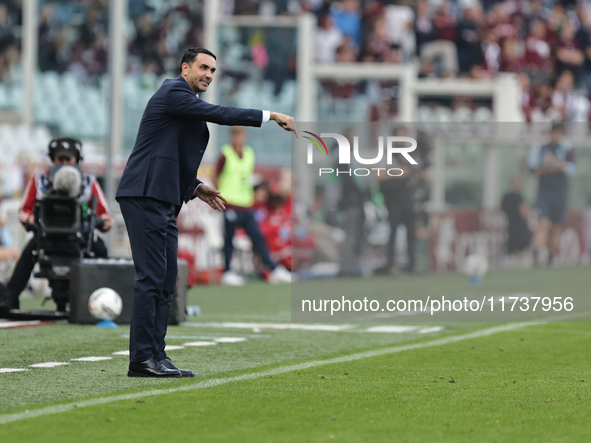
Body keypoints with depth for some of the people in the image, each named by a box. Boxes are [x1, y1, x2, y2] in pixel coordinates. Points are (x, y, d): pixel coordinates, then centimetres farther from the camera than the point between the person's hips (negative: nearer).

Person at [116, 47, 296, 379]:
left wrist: (196, 187, 17)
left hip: (164, 202, 10)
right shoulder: (174, 92, -7)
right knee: (151, 275, -12)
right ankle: (142, 358, -12)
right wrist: (270, 116, -13)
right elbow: (219, 114, -17)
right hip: (146, 198, -10)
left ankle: (156, 356, 9)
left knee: (166, 280, 7)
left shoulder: (186, 101, 24)